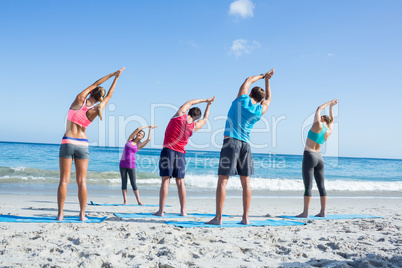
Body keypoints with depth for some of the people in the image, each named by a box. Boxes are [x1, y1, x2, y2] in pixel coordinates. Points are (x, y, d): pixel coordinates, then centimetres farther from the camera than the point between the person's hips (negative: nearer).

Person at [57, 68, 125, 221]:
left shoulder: (79, 99, -5)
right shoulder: (94, 112, -4)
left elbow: (95, 84, 8)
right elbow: (109, 96, 10)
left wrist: (112, 75, 18)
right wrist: (116, 78, 16)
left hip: (68, 142, -1)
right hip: (82, 145, 1)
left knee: (64, 180, 1)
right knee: (82, 181, 4)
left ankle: (60, 214, 1)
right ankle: (82, 214, 3)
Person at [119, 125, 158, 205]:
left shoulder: (139, 145, 5)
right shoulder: (130, 139, 7)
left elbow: (148, 139, -9)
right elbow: (138, 129, -2)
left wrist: (150, 129, 2)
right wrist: (148, 126, 4)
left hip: (131, 165, -1)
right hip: (123, 164, 1)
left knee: (133, 183, -4)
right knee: (124, 182, 0)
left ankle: (139, 201, -1)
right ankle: (125, 201, 3)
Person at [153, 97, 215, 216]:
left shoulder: (180, 114, -1)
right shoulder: (195, 126, 6)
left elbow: (190, 102, 20)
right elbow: (205, 119, 28)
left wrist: (204, 100, 32)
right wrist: (208, 105, 41)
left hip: (168, 150, -2)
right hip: (180, 153, 2)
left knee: (165, 180, -5)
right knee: (180, 182, 7)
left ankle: (161, 210, -6)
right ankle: (183, 210, 8)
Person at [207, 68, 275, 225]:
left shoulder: (243, 99, 2)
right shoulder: (260, 110, 10)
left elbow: (248, 80, 21)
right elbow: (268, 98, 33)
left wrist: (262, 76, 35)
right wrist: (267, 81, 42)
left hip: (231, 142, -4)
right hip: (245, 144, 4)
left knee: (222, 181, -5)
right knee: (245, 182, 9)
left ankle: (218, 217, -7)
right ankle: (245, 218, 11)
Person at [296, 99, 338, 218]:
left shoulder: (318, 124, -9)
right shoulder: (329, 131, 8)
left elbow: (319, 109, 6)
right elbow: (331, 120, 29)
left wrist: (329, 103, 21)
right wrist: (331, 107, 40)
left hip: (309, 156, -7)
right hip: (319, 158, 7)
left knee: (308, 186, -8)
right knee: (321, 186, 8)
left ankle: (305, 212, -9)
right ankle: (322, 212, 10)